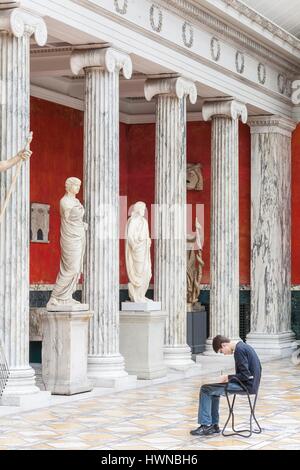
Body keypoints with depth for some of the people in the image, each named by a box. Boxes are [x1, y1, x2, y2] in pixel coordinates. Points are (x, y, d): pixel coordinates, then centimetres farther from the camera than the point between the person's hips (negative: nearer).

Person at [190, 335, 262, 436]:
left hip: (246, 385, -10)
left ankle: (206, 425, -1)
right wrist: (230, 378, 11)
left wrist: (228, 377, -6)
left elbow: (245, 375, -21)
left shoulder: (239, 350, -18)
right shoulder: (243, 346, 13)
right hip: (251, 383, 10)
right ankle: (214, 425, 21)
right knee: (213, 391, 24)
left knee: (205, 390, -6)